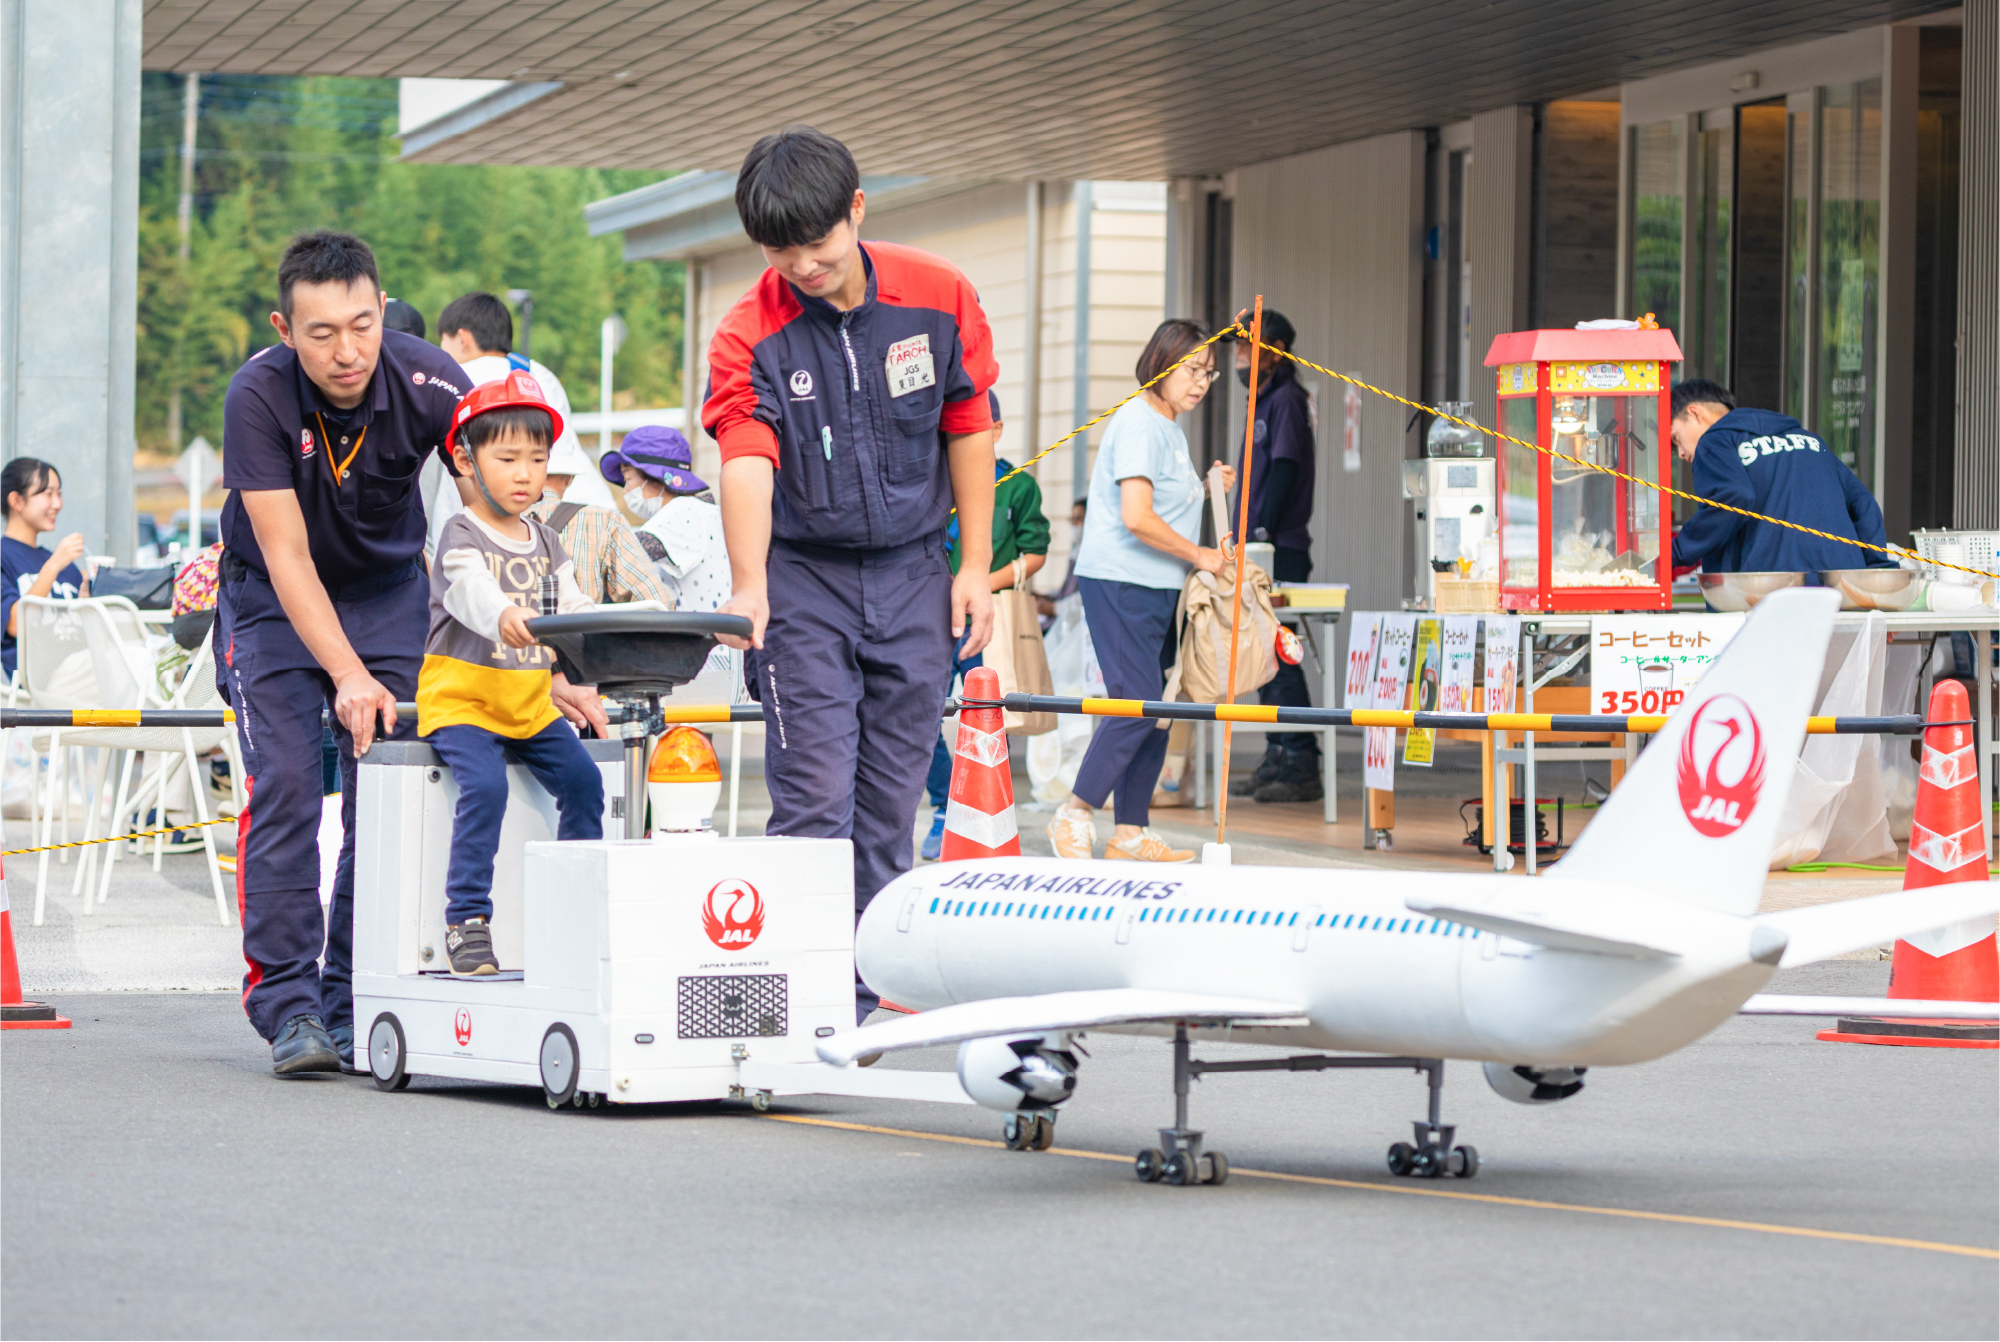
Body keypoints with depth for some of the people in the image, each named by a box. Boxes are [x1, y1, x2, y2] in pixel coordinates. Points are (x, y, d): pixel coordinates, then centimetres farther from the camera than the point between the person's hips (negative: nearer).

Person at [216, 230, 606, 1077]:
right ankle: (288, 1005, -11)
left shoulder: (431, 387, -25)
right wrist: (348, 675, -38)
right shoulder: (259, 396, -28)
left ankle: (355, 1001, -2)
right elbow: (286, 554, -27)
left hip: (387, 587, 1)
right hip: (275, 597, -1)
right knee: (285, 782, -15)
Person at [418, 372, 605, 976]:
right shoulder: (461, 536, -9)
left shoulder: (546, 542, 13)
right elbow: (471, 590, -30)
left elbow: (573, 606, 4)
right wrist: (503, 617, -52)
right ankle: (466, 920, -20)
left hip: (531, 703, 6)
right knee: (485, 784, -27)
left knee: (582, 779, -11)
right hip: (460, 700, -6)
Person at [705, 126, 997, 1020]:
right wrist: (749, 588, -40)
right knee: (815, 796, -10)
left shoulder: (938, 297, -5)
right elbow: (746, 460, -25)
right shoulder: (748, 336, -12)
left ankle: (866, 999, 11)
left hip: (912, 575, 2)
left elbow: (968, 429, 5)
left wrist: (975, 566, 4)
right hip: (803, 577, -2)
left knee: (891, 801, 5)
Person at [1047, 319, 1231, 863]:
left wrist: (1206, 488, 13)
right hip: (1121, 583, -10)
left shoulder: (1170, 429, 19)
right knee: (1137, 703, -14)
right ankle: (1075, 814, -6)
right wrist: (1200, 555, -13)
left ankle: (1130, 831, 10)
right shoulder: (1139, 423, -12)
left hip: (1160, 588, 10)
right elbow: (1136, 517, -21)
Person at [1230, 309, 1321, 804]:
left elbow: (1285, 468, -15)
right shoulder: (1264, 400, 21)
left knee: (1278, 653, -11)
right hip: (1260, 553, 10)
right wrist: (1247, 540, 16)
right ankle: (1277, 759, 13)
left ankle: (1301, 767, -12)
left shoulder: (1286, 398, -7)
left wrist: (1263, 532, -19)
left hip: (1280, 552, -10)